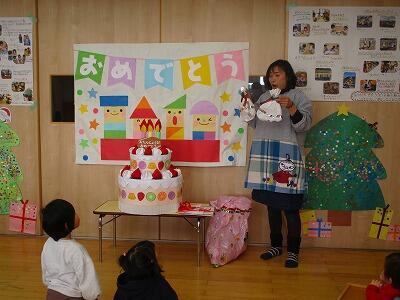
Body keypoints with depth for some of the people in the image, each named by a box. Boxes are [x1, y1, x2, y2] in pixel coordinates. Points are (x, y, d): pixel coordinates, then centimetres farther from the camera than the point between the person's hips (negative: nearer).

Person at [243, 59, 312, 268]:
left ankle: (293, 251, 10)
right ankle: (276, 245, 27)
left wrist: (290, 107, -22)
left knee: (290, 206, -2)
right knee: (271, 203, 13)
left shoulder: (298, 97, 2)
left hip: (287, 156, -5)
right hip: (265, 155, 5)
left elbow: (304, 124, -8)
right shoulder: (264, 96, 17)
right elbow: (255, 123, 18)